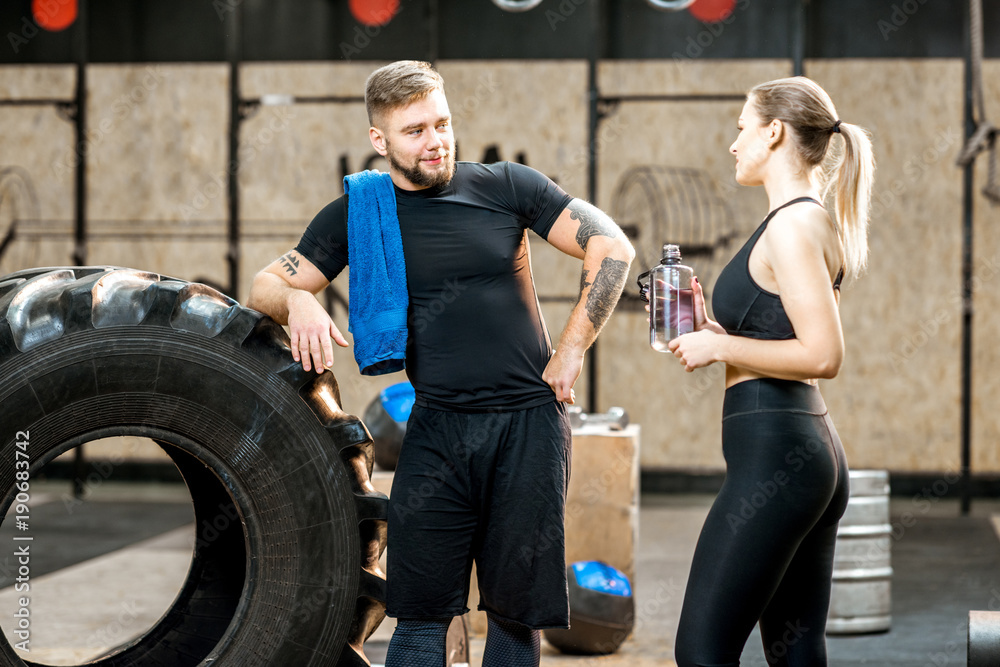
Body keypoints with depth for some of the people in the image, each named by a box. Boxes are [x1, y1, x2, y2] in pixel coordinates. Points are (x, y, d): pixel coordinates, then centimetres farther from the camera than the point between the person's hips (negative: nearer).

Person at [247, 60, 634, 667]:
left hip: (529, 420, -1)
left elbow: (613, 248, 1)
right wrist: (299, 300, -15)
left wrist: (571, 351, -2)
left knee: (517, 610, 4)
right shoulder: (357, 215, 6)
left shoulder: (506, 186, 1)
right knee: (422, 613, -4)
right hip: (437, 430, 1)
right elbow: (266, 287, 8)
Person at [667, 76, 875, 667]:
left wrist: (720, 347, -12)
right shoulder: (813, 222, 16)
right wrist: (716, 331, 15)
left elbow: (823, 355, -22)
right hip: (815, 453, 10)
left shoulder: (792, 225, -13)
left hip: (774, 452, -10)